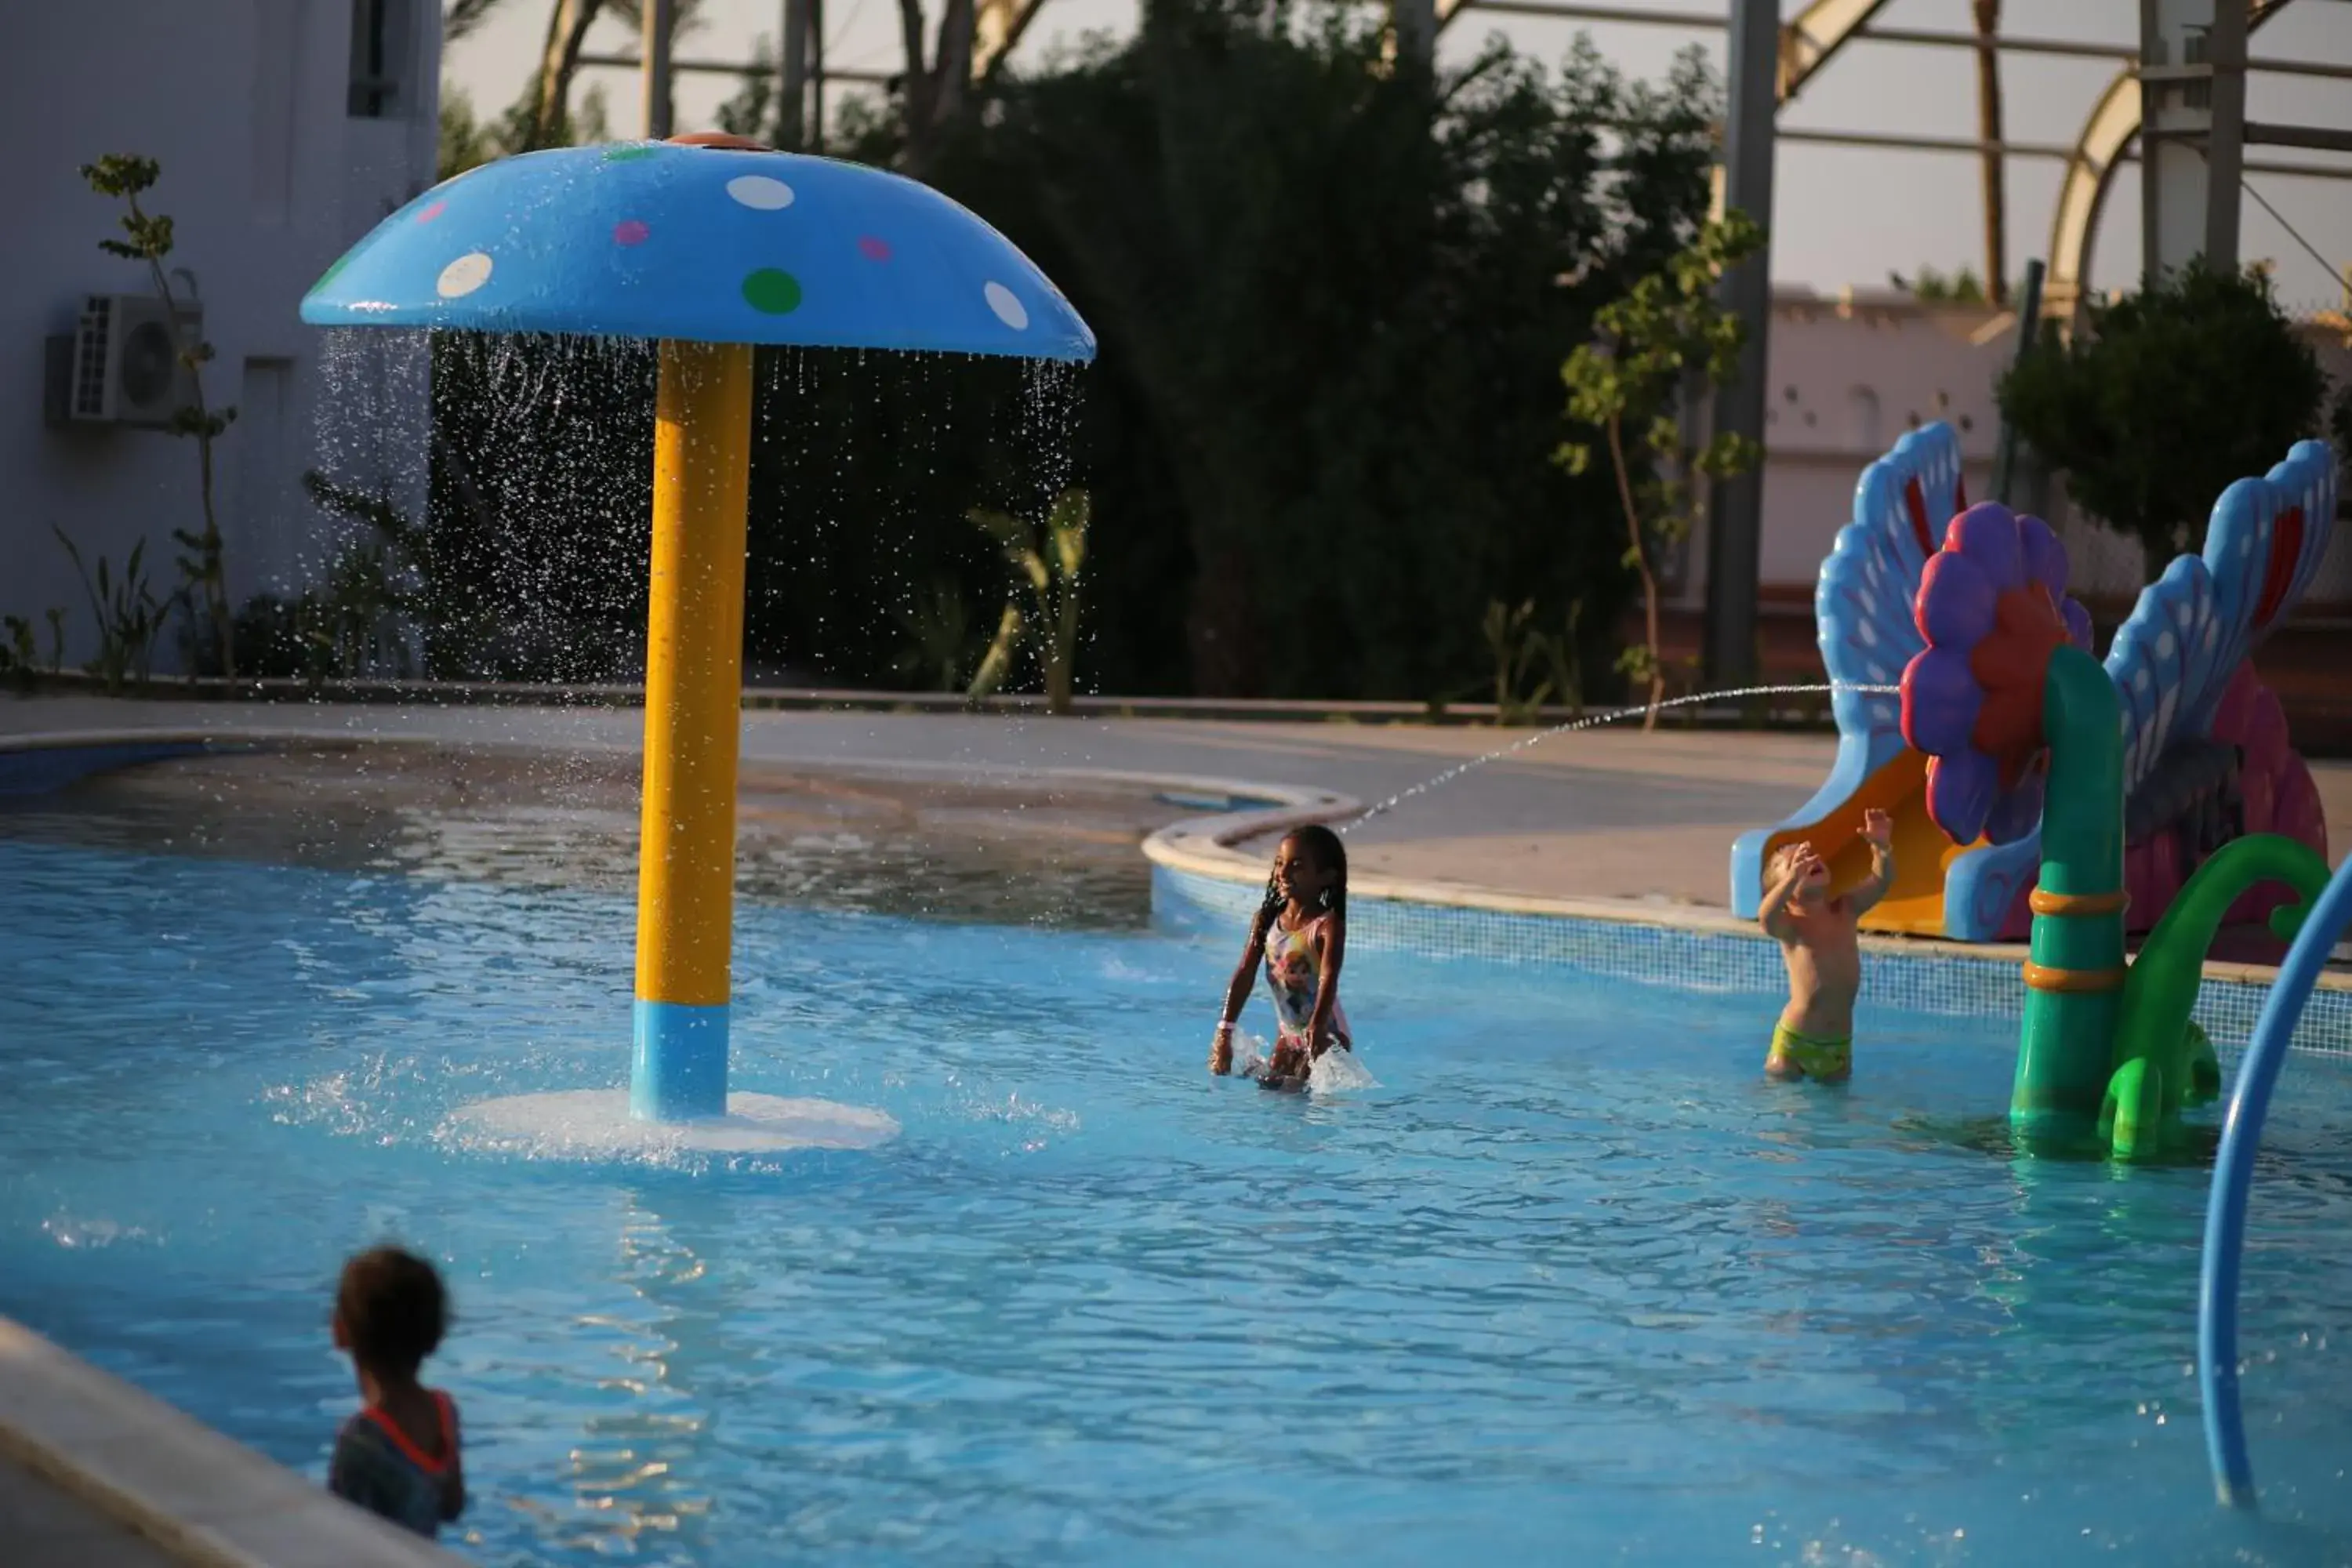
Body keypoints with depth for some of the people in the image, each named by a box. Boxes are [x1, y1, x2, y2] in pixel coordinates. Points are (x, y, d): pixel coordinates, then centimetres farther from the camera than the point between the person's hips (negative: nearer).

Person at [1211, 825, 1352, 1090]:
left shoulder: (1327, 925, -17)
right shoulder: (1267, 920, 0)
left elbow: (1329, 979, -29)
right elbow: (1244, 974, -4)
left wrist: (1316, 1031, -44)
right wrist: (1225, 1031, -11)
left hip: (1327, 1037, -6)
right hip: (1287, 1036, 6)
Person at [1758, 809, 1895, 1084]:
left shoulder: (1844, 912, 4)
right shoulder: (1790, 926, -12)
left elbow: (1880, 881, -6)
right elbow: (1766, 916, -35)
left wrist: (1882, 848, -27)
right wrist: (1793, 876, -52)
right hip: (1794, 1040, -4)